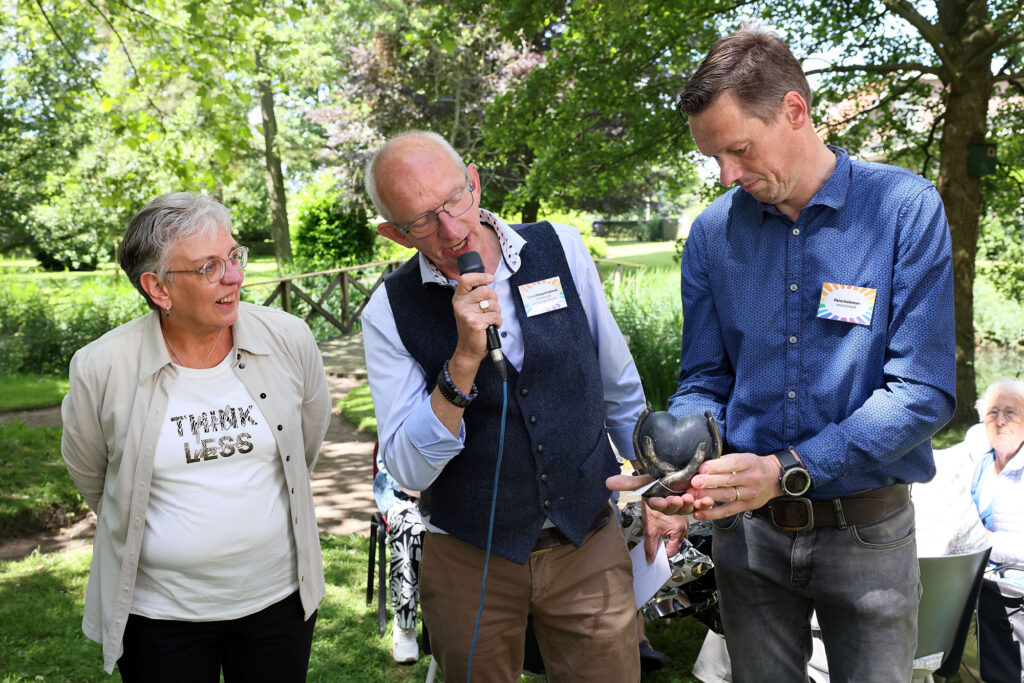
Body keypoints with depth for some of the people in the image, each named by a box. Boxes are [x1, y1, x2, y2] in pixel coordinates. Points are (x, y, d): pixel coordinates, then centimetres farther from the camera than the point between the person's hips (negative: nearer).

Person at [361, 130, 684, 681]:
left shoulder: (561, 249, -4)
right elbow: (409, 470, -15)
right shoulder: (389, 313, -11)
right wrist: (465, 360, -27)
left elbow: (618, 385, 8)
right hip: (469, 560, -1)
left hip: (588, 544, 2)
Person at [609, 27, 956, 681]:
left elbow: (924, 390, -17)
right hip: (749, 528, 3)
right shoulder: (712, 232, -2)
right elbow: (705, 382, 3)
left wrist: (786, 470, -26)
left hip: (866, 531, -2)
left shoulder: (907, 208, -12)